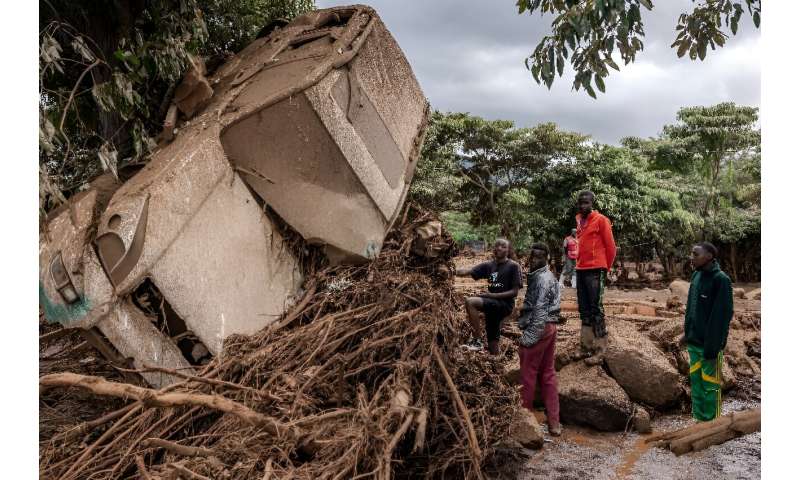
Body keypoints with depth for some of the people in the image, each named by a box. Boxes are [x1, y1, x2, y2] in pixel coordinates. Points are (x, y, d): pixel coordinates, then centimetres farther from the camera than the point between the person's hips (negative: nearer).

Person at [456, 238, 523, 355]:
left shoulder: (513, 266, -5)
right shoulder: (488, 265, 9)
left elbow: (514, 292, -9)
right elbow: (468, 271, -4)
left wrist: (492, 295, -17)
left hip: (505, 304, -6)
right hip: (493, 305, 6)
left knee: (470, 301, -26)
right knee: (493, 344, 12)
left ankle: (477, 341, -20)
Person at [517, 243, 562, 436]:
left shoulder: (541, 279, -17)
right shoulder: (548, 276, 14)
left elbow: (540, 312, -22)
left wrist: (529, 338, -21)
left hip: (538, 329, -10)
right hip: (550, 327, 10)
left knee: (528, 375, 3)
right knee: (548, 374, 11)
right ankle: (554, 423, 15)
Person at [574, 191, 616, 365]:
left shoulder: (601, 220, -6)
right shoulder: (579, 221, 15)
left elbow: (611, 247, -4)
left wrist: (605, 268, 3)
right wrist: (579, 264, 16)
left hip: (595, 270, -7)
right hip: (581, 270, 7)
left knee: (595, 309, -8)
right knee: (584, 309, 10)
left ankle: (599, 351, -5)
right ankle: (587, 345, 18)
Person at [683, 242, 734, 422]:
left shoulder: (721, 280, -15)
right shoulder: (696, 275, 7)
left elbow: (722, 316, -17)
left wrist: (712, 347, -19)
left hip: (709, 344, -7)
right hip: (693, 342, 7)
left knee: (710, 386, 2)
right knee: (695, 381, 14)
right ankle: (698, 417, 25)